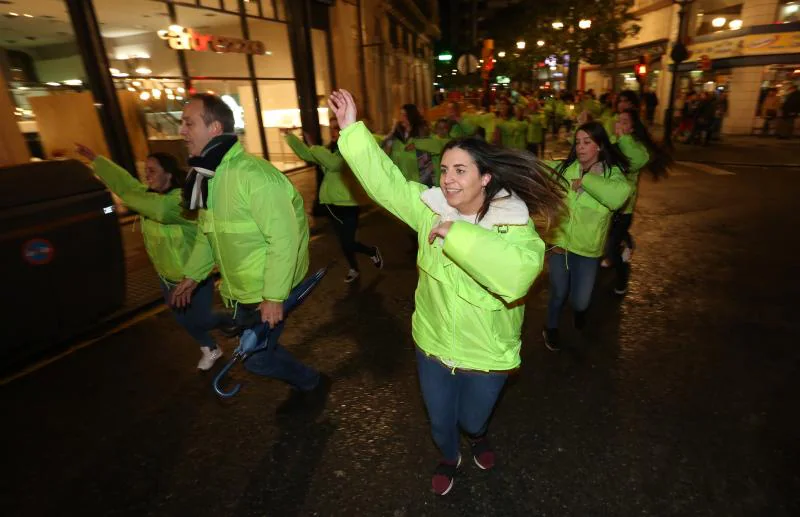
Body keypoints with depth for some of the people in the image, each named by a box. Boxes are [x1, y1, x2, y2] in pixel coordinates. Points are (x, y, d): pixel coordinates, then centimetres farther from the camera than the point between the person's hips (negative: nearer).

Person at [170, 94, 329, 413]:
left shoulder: (253, 175, -25)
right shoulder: (206, 175, 5)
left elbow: (284, 238, -27)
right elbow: (206, 232, 16)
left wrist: (273, 296, -25)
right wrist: (192, 275, 15)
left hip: (266, 290, -9)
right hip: (238, 289, 9)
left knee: (256, 359, 0)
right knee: (255, 349, 19)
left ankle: (314, 383, 25)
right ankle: (303, 387, 42)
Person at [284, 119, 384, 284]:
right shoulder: (330, 150, 8)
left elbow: (334, 164, -31)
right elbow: (305, 154, 3)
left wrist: (315, 148, -22)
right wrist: (289, 135, -6)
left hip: (347, 204, -7)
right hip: (332, 203, 7)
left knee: (348, 244, -6)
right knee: (344, 242, 18)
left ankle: (372, 252, 24)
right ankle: (354, 269, 38)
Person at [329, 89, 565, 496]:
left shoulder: (515, 226, -24)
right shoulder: (430, 207, -11)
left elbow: (516, 275, -44)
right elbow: (384, 179, -13)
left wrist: (456, 233, -40)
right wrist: (352, 129, -19)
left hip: (487, 353, -2)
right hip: (433, 343, 3)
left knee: (471, 419, 24)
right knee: (440, 419, 24)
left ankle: (479, 435, 64)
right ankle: (449, 458, 60)